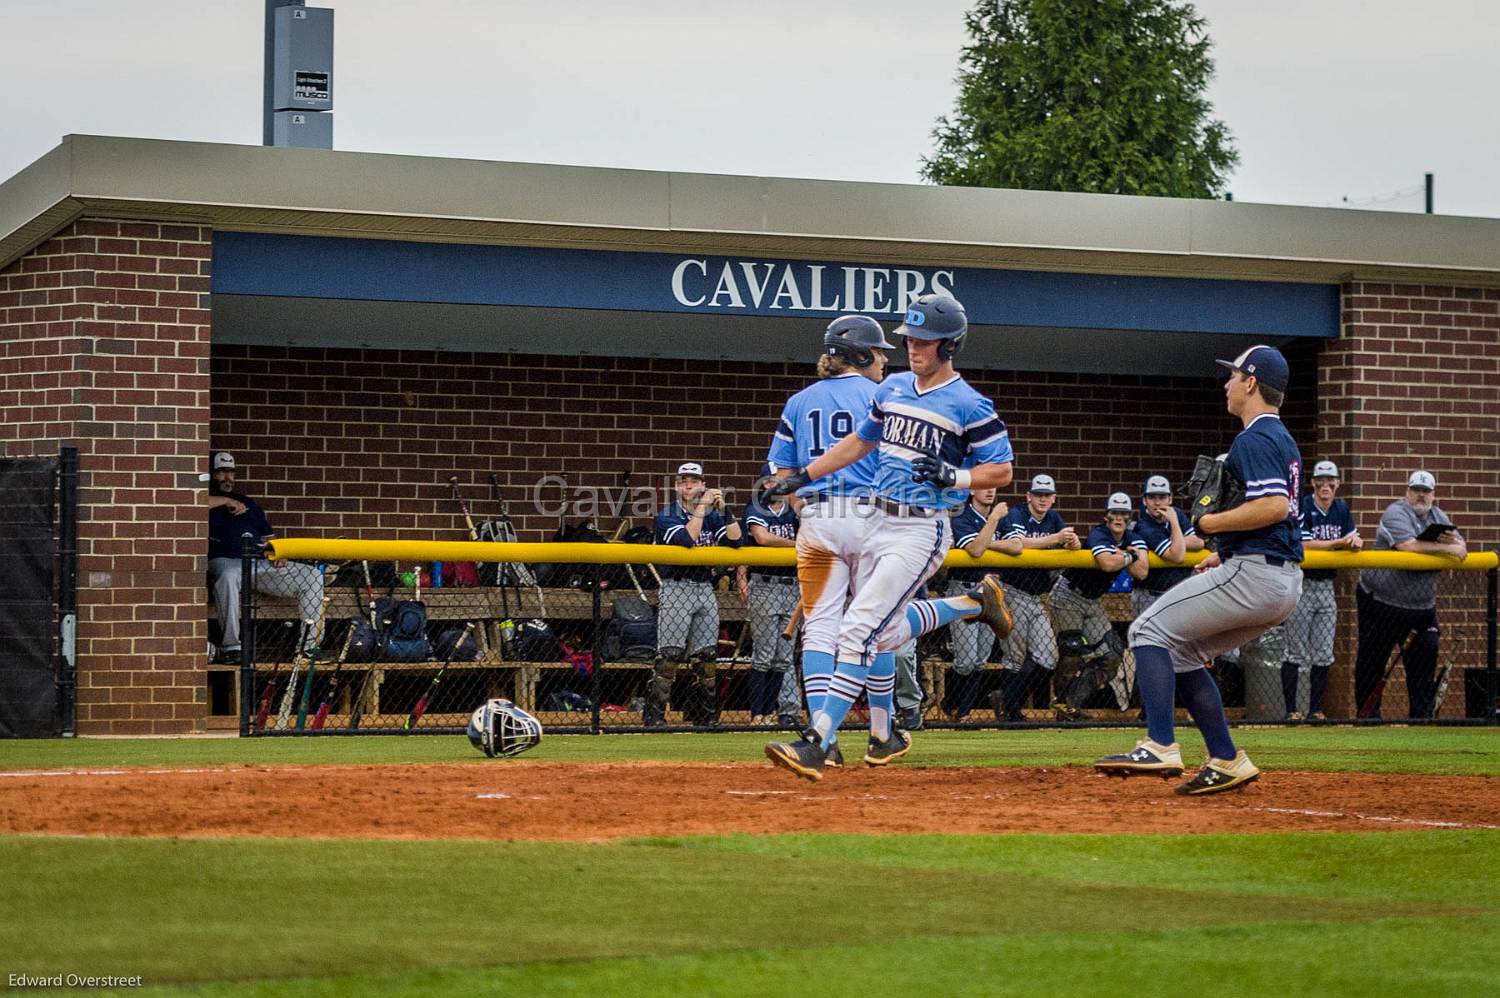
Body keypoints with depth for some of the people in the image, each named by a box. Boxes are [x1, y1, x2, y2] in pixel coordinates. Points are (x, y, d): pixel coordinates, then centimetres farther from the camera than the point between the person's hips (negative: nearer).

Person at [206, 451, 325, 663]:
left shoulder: (247, 503, 32)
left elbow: (267, 536, 29)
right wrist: (225, 501, -4)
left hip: (262, 563, 6)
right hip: (225, 560, -6)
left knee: (313, 576, -11)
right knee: (228, 576, -43)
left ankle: (309, 645, -14)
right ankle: (230, 647, -42)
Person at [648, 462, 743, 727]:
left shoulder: (711, 516, 13)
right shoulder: (667, 516, -2)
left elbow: (735, 541, -1)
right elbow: (687, 538, -20)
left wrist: (722, 509, -9)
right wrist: (702, 506, -18)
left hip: (705, 589, 5)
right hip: (676, 588, -5)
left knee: (707, 656, 5)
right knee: (669, 656, -11)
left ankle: (704, 715, 16)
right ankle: (654, 715, -8)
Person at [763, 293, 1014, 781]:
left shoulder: (969, 406, -9)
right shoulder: (892, 389, 11)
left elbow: (1001, 470, -6)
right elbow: (860, 442, 24)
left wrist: (955, 476, -23)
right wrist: (802, 476, 20)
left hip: (923, 530, -8)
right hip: (879, 522, 8)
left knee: (860, 629, -18)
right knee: (885, 633, 15)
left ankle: (817, 742, -23)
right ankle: (975, 603, 39)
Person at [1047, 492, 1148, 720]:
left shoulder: (1134, 539, -1)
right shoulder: (1099, 535, -21)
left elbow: (1142, 573, -14)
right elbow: (1107, 563, -41)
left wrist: (1119, 555, -20)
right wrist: (1129, 556, -23)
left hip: (1092, 601, 8)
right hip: (1068, 595, -8)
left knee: (1112, 653, 1)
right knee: (1073, 650, -16)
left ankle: (1071, 703, 4)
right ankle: (1063, 704, -1)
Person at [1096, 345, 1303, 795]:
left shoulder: (1254, 440, -12)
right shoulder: (1284, 440, 20)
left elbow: (1274, 506, -25)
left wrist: (1210, 524, -15)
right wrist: (1224, 552, 21)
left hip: (1253, 573, -10)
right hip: (1284, 583, 10)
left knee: (1150, 630, -8)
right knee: (1182, 651, 17)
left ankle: (1160, 747, -18)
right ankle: (1227, 762, 13)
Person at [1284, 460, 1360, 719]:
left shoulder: (1341, 509, 8)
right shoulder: (1302, 507, -12)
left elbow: (1352, 538, 12)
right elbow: (1304, 545, -21)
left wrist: (1355, 541, -12)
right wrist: (1340, 543, -25)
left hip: (1326, 586, 6)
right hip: (1301, 585, -6)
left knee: (1324, 654, 7)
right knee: (1297, 653, -4)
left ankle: (1315, 709, 14)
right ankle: (1291, 710, 1)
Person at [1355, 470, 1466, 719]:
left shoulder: (1438, 517, 10)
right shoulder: (1396, 513, -13)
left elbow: (1461, 550, 8)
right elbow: (1408, 545, -29)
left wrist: (1454, 540, -17)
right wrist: (1447, 548, -22)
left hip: (1423, 605, 6)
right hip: (1381, 603, -6)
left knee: (1424, 660, 3)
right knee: (1372, 662, 2)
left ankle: (1422, 715, 10)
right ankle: (1368, 714, 12)